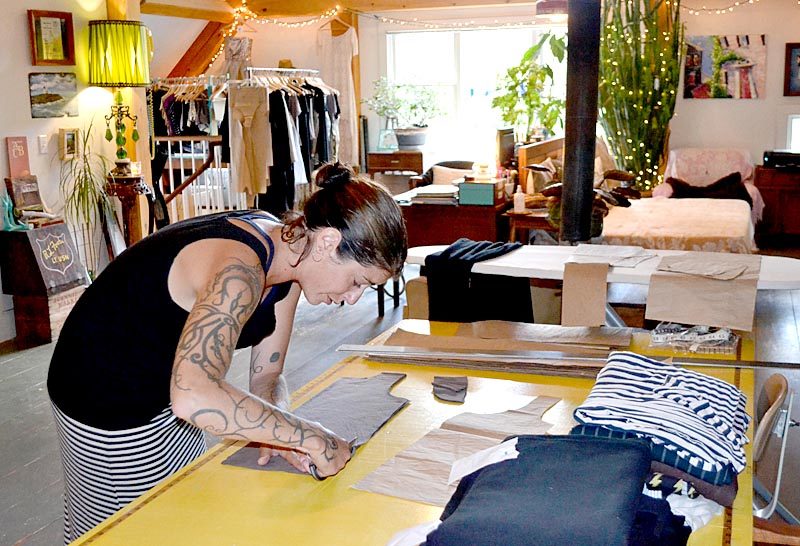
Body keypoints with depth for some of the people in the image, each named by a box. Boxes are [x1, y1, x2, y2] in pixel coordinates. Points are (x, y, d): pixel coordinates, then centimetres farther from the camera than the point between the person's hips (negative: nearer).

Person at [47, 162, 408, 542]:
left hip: (168, 393, 9)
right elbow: (194, 397, -48)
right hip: (108, 401, -9)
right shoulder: (239, 269, -35)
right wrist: (311, 438, -40)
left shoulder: (288, 254, -7)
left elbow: (267, 374, -1)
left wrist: (281, 437, -21)